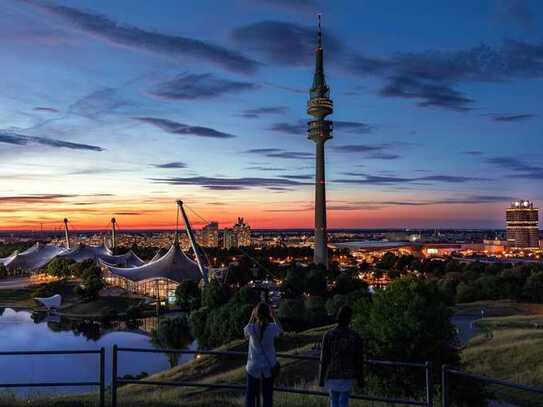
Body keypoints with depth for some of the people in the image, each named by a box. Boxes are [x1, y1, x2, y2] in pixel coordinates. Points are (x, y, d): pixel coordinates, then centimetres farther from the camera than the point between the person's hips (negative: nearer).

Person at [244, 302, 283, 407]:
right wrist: (274, 316, 6)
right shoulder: (272, 328, -14)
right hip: (268, 367, 0)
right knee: (267, 397, 11)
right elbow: (280, 331, 10)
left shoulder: (251, 328, -14)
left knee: (250, 396, 11)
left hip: (253, 367, 0)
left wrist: (251, 317, 7)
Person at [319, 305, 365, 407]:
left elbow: (324, 360, -9)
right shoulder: (356, 337, -10)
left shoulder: (328, 335, -13)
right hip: (347, 376, 0)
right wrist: (361, 379, 10)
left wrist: (321, 379, 1)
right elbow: (359, 361, -4)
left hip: (332, 376, 0)